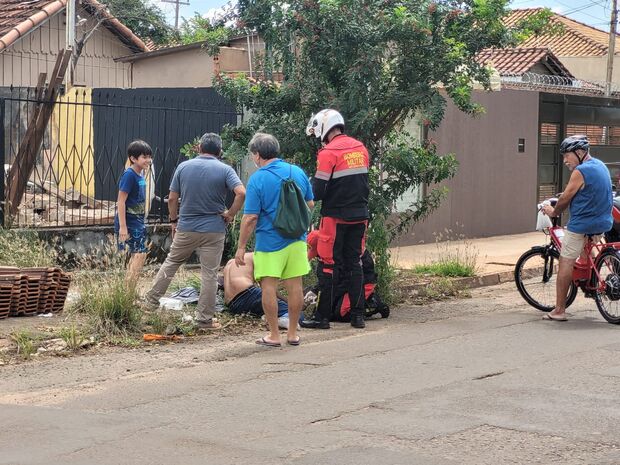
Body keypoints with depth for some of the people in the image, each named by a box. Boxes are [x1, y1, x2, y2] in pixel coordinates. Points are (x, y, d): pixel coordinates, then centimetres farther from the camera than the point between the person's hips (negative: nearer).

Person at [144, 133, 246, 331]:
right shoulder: (225, 170, -6)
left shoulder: (184, 167, 1)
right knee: (209, 274, 3)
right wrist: (230, 214, -8)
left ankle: (152, 299, 27)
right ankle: (205, 319, 6)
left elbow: (172, 198, 3)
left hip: (186, 228, 2)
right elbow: (241, 193, -21)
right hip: (213, 230, -2)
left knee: (171, 263, 21)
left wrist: (174, 220, 16)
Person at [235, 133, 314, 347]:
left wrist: (241, 247, -5)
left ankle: (274, 335, 5)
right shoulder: (298, 172, 4)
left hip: (269, 241, -5)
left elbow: (250, 218, -13)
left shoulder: (257, 179, -11)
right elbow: (310, 204, 14)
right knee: (295, 286, 10)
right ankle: (293, 333, 18)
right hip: (296, 240, 5)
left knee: (269, 287, 3)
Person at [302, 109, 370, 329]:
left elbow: (318, 192, -15)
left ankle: (322, 317, 3)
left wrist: (310, 186, 4)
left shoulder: (328, 153, -14)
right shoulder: (361, 148, 8)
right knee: (354, 264, 12)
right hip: (360, 216, 6)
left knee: (330, 266, -1)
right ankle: (358, 315, 12)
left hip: (336, 217, -6)